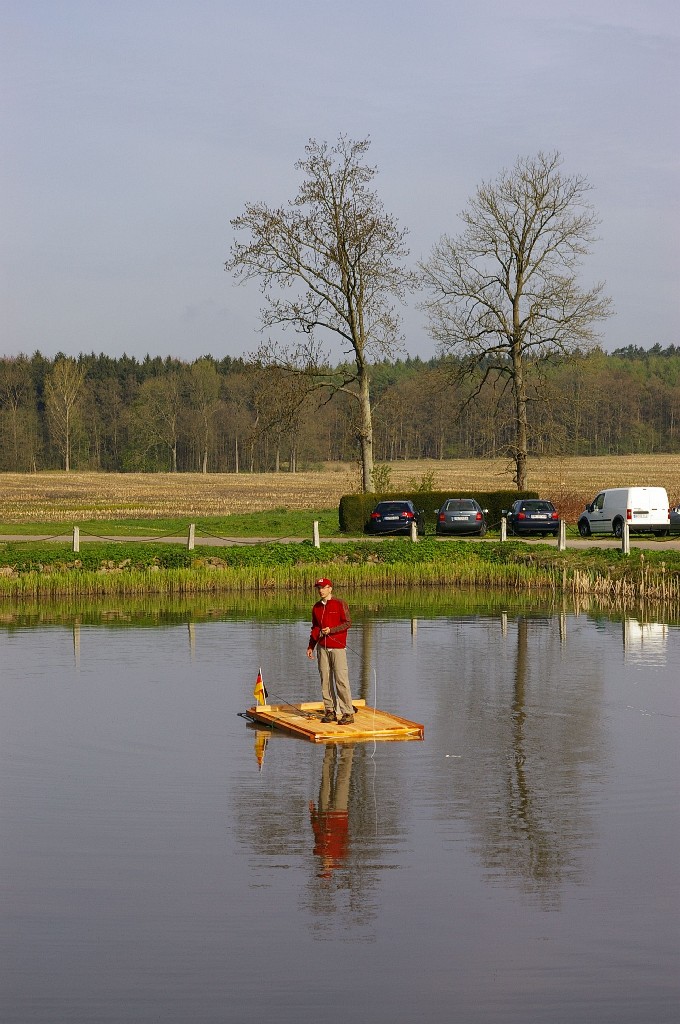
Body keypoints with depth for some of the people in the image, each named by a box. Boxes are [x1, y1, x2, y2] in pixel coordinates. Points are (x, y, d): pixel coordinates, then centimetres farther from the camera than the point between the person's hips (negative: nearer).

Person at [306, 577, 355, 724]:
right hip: (322, 647, 5)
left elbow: (348, 623, -6)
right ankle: (330, 711, 8)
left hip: (338, 647, -5)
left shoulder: (339, 604, -2)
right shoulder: (316, 607, 14)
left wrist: (331, 630, -15)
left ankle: (348, 713, -9)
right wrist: (310, 646, 14)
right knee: (325, 679, 3)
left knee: (341, 679, -10)